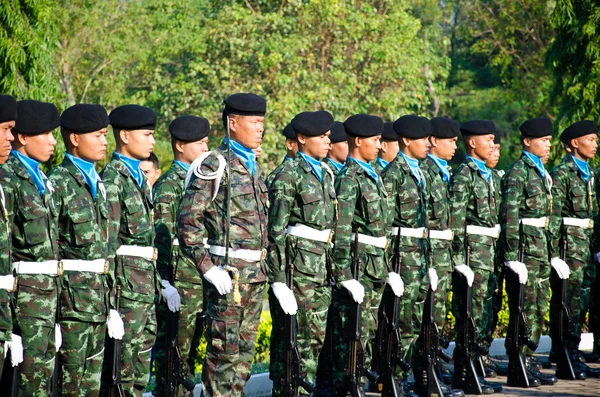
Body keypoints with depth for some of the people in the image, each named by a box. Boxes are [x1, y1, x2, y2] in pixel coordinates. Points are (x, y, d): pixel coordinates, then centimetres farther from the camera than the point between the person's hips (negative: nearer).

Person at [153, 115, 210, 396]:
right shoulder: (168, 184, -9)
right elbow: (162, 237, -14)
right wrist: (165, 283, -19)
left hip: (204, 278, 8)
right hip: (180, 280, -8)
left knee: (190, 348, 14)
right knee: (173, 349, -3)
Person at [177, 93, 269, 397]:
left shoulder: (254, 166, 14)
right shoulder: (215, 165, -11)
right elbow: (187, 221, -16)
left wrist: (262, 264, 16)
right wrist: (207, 268, -19)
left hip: (256, 272, 8)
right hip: (227, 272, -8)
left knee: (245, 350, 12)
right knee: (224, 349, -3)